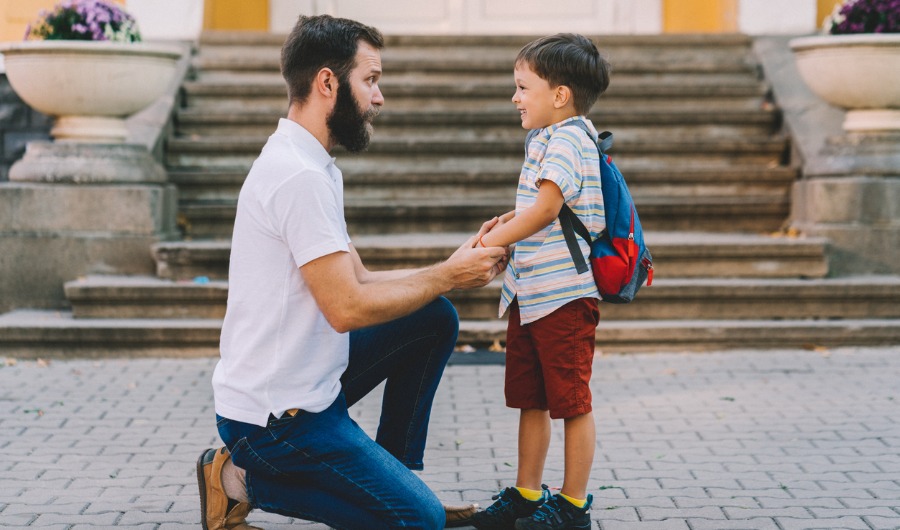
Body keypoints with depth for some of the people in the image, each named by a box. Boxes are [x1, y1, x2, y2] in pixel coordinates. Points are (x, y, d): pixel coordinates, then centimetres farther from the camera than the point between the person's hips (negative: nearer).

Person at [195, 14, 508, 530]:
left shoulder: (306, 164, 11)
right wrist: (447, 276, -12)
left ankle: (393, 476, 16)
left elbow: (358, 280, 11)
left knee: (435, 318, 11)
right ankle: (243, 480, -2)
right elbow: (348, 308, -24)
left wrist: (454, 268, 2)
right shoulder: (301, 176, -22)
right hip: (276, 415, -10)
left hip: (308, 382, 10)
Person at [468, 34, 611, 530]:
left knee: (572, 402, 1)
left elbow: (546, 209, -21)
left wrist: (491, 243, -15)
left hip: (564, 293, -10)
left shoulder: (568, 138, -13)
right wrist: (508, 220, 11)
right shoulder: (544, 139, 16)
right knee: (530, 400, 14)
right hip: (529, 292, 10)